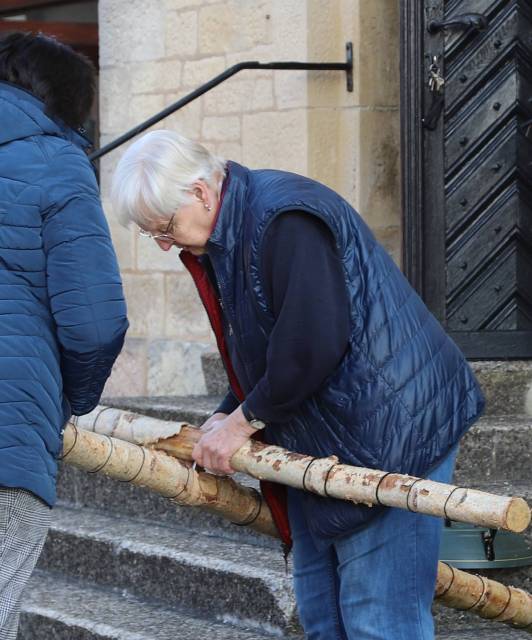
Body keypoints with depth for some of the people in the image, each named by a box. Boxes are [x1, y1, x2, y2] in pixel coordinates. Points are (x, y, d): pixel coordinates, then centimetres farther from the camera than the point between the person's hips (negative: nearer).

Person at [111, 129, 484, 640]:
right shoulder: (225, 234, 10)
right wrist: (225, 416, 4)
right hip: (318, 441, 10)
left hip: (390, 434, -10)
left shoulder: (287, 219, -22)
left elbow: (314, 343, -29)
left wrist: (247, 419, -16)